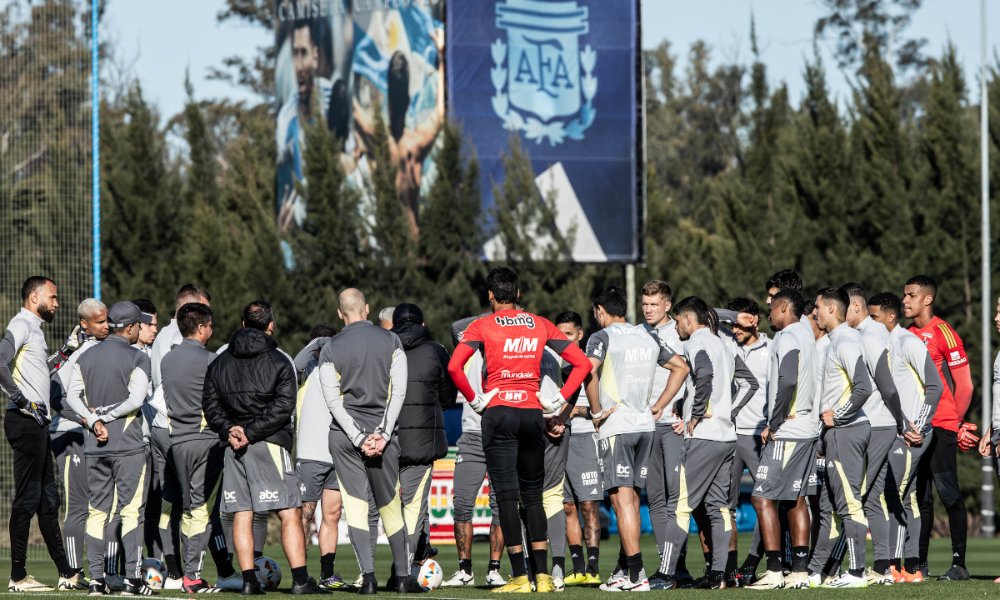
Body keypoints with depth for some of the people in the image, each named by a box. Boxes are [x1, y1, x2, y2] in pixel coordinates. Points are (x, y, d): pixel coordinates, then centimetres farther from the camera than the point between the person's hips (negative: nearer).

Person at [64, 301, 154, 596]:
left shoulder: (86, 358, 10)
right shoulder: (137, 358, -7)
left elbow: (72, 396, 1)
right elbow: (136, 400, -16)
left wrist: (95, 420, -5)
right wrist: (107, 416, -6)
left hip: (95, 445, 5)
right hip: (129, 444, -5)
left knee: (98, 510, 8)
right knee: (131, 510, -3)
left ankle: (96, 578, 5)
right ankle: (133, 577, -7)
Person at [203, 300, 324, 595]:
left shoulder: (220, 362, 12)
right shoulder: (279, 361, -3)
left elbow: (210, 403, 8)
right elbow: (282, 407, -12)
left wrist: (229, 431, -1)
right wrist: (251, 432, -12)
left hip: (234, 447, 5)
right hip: (270, 443, -5)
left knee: (241, 513, 7)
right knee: (290, 512, -4)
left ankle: (249, 580, 2)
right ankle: (300, 580, -10)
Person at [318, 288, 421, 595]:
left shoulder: (331, 349, 2)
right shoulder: (391, 342, 4)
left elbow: (333, 400, -5)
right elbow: (398, 391, -3)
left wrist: (359, 439, -8)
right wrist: (383, 433, -6)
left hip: (344, 432, -1)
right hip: (382, 433, 1)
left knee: (355, 504, -1)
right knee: (389, 506, 8)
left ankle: (368, 576, -11)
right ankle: (403, 576, 9)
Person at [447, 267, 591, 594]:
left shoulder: (483, 326, -1)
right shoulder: (540, 325, 10)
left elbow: (454, 367, -15)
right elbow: (582, 363, 10)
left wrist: (474, 400, -3)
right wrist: (559, 401, 9)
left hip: (499, 412, -3)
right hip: (532, 413, 3)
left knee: (507, 496, -3)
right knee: (533, 496, 11)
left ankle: (520, 577, -8)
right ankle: (542, 576, 6)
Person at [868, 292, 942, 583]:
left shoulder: (908, 343, -11)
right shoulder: (882, 344, 15)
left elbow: (935, 386, -14)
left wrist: (917, 428, -16)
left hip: (910, 434, -9)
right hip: (892, 432, 9)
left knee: (892, 495, -12)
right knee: (906, 499, 8)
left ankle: (894, 564, -12)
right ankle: (911, 567, 9)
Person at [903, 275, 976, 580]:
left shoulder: (943, 333, -7)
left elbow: (964, 385, -7)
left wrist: (957, 424, -5)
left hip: (940, 426, -7)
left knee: (948, 492, -7)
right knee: (919, 496, 9)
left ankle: (959, 564, -5)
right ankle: (920, 564, 13)